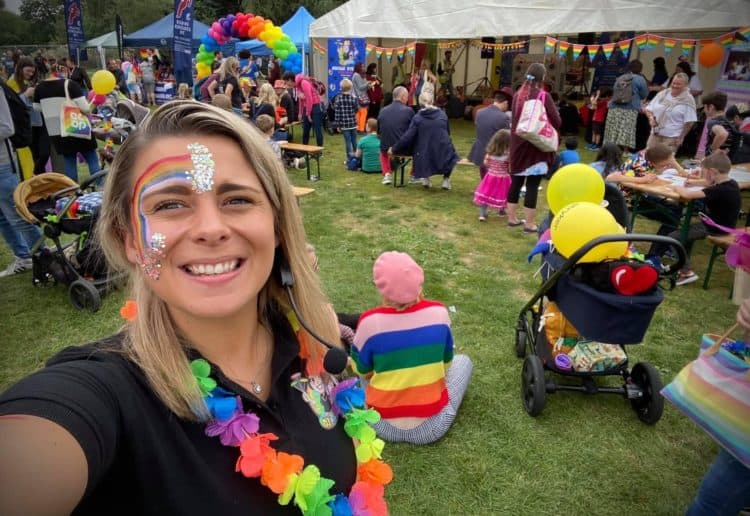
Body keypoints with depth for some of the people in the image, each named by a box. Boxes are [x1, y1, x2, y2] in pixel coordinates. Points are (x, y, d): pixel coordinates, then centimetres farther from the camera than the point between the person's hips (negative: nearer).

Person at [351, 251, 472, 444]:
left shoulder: (370, 321, -19)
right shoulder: (439, 312, -13)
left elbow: (362, 371, 1)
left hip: (384, 427, 1)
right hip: (432, 427, 0)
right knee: (463, 361, 23)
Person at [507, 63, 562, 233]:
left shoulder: (517, 95, 6)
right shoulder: (543, 96, -12)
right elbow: (557, 122, -12)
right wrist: (545, 123, 6)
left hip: (518, 144, 6)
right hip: (536, 146, -6)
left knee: (516, 182, 13)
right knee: (532, 185, -1)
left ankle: (512, 218, 21)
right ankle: (529, 224, 4)